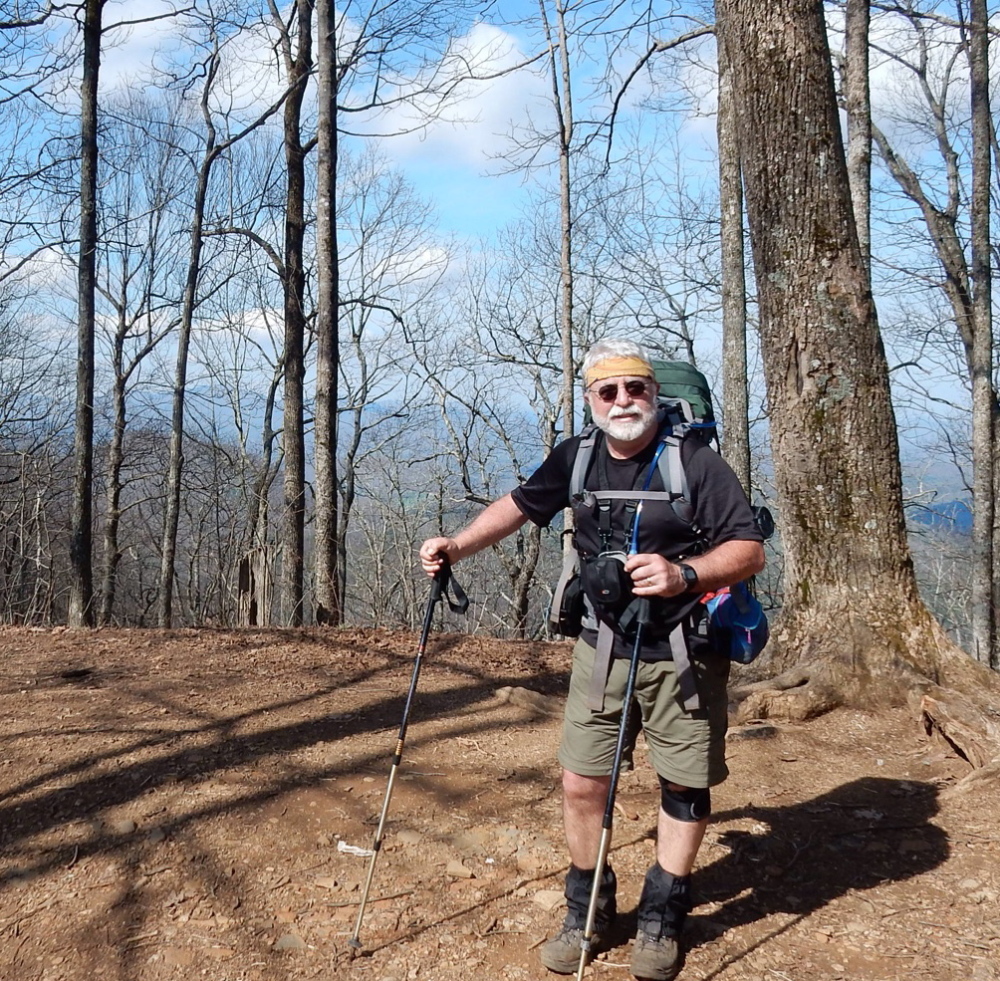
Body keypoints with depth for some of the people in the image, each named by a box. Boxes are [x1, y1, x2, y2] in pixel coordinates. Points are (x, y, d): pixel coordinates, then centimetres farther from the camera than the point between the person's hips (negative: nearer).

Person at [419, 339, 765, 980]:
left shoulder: (696, 462, -13)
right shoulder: (575, 459, 1)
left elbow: (750, 550, -17)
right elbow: (521, 504, 17)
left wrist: (684, 574, -34)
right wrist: (458, 547, 6)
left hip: (684, 653, -3)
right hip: (602, 646, 4)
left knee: (685, 784, 6)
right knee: (581, 783, 4)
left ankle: (662, 919, 25)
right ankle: (588, 913, 24)